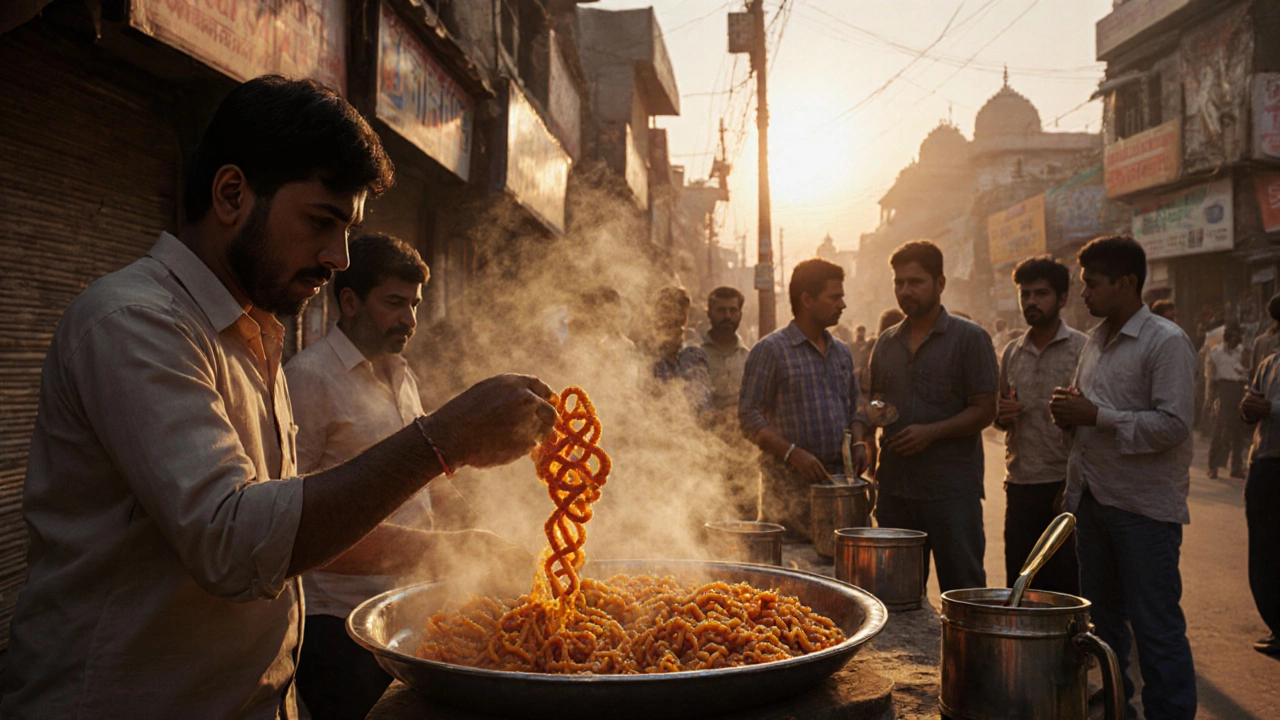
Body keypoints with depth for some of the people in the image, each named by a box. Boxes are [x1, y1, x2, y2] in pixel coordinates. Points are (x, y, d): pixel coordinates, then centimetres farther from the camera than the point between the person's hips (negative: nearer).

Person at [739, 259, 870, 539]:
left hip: (840, 480, 6)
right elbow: (749, 416, -9)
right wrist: (794, 454, -18)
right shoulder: (770, 350, -4)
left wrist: (858, 443, 4)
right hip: (789, 485, -6)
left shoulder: (842, 352, 18)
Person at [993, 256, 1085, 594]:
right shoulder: (1011, 353, 13)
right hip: (1020, 484, 5)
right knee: (1019, 587, 9)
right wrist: (1001, 415, -1)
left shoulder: (1083, 349, -3)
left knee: (1065, 590, 0)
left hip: (1065, 484, -5)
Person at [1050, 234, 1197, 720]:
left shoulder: (1166, 342, -12)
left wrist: (1096, 416, -20)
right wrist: (1069, 413, 3)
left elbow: (1173, 424, -20)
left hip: (1144, 506, -8)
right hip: (1093, 497, 8)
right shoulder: (1095, 341, 13)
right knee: (1101, 616, 17)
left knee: (1155, 625, -2)